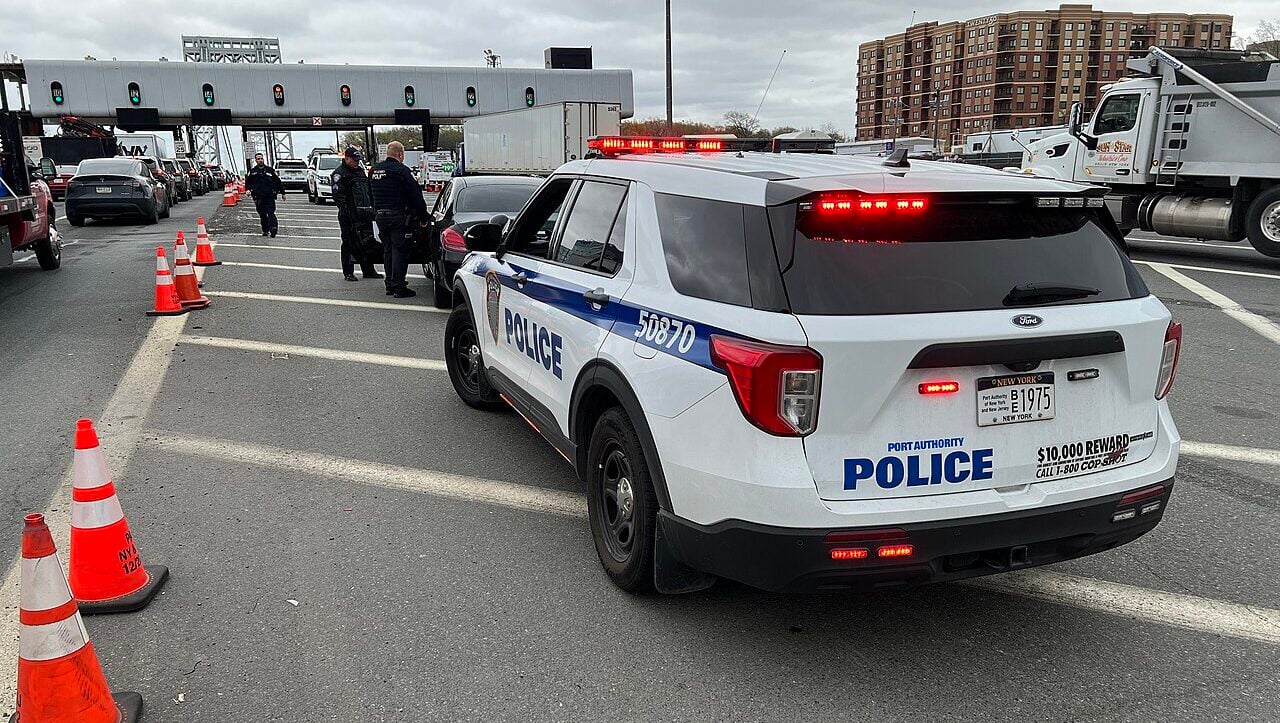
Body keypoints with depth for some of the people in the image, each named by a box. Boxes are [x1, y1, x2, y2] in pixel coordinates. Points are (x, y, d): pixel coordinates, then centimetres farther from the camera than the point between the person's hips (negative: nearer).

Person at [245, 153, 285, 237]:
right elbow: (247, 182, 20)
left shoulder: (270, 170, 8)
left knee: (270, 213, -15)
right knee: (262, 214, 7)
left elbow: (278, 182, 13)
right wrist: (248, 189, 0)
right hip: (258, 197, 2)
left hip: (269, 196, -2)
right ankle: (265, 230, 13)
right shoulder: (252, 171, 11)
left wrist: (282, 192, 14)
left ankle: (273, 227, -29)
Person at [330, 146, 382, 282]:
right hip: (349, 216, -7)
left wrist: (371, 208, 17)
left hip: (364, 214, 7)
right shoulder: (339, 174, -5)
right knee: (349, 243, -1)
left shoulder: (360, 171, 18)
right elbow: (338, 195, -14)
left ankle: (368, 270, 19)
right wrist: (344, 210, -22)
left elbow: (369, 191, 24)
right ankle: (348, 272, 5)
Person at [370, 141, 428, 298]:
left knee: (387, 250, 16)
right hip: (398, 216, -7)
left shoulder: (374, 170, 11)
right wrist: (423, 217, -5)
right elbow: (416, 195, -13)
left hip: (380, 216, 8)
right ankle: (399, 287, -5)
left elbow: (371, 194, 20)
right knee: (399, 251, -4)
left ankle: (390, 285, 21)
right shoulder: (401, 170, -13)